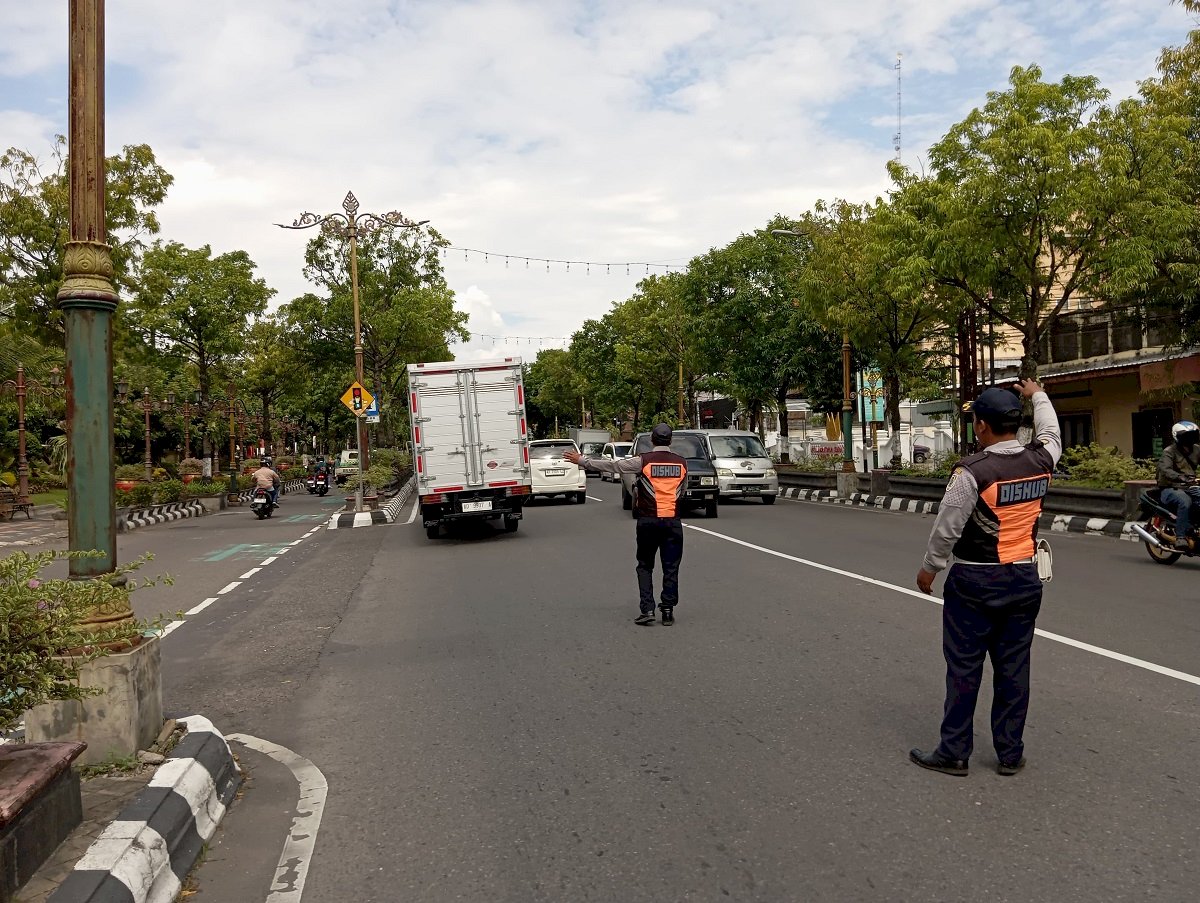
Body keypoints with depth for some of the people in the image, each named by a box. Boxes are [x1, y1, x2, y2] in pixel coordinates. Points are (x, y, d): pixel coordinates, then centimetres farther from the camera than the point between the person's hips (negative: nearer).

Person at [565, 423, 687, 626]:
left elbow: (612, 466, -2)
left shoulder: (643, 461, -6)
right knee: (671, 567, 8)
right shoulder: (682, 462, 4)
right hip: (673, 521, 2)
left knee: (645, 566, 9)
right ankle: (668, 611, 9)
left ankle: (647, 610, 1)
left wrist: (581, 461, 6)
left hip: (648, 520, -2)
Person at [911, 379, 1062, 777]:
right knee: (1013, 667, 12)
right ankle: (1011, 754, 21)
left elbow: (947, 527, -14)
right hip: (1024, 579, 5)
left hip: (975, 581, -5)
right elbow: (1050, 432, 22)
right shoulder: (1041, 459, -3)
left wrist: (929, 568, 1)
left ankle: (954, 752, 14)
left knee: (964, 667, 4)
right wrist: (1037, 395, 39)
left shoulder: (972, 471, -19)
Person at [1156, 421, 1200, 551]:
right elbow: (1165, 470, -23)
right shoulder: (1169, 451, -7)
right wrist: (1181, 478, -41)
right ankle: (1180, 537, -33)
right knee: (1185, 501, -35)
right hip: (1171, 489, -6)